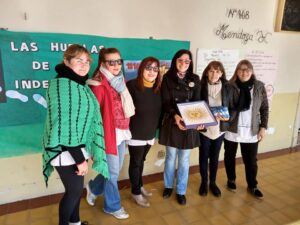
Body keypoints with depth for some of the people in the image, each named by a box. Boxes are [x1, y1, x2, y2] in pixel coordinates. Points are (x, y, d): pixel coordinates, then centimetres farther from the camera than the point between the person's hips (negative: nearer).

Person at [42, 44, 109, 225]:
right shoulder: (61, 85, -19)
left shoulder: (80, 84, 9)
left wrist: (83, 153, 12)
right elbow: (64, 126, -23)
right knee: (75, 190, 6)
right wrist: (80, 159, -20)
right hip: (65, 151, -8)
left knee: (76, 189, 20)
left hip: (78, 148, 8)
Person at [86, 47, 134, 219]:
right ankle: (113, 206, 32)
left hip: (121, 132, 8)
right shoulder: (98, 85, -15)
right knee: (112, 171, 8)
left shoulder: (121, 81, 10)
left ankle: (94, 188, 46)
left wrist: (126, 129, 11)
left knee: (115, 169, 19)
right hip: (108, 133, -8)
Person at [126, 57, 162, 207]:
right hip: (136, 133, -5)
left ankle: (139, 186, 43)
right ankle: (136, 192, 30)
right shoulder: (132, 85, -16)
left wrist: (155, 129, 9)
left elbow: (158, 111, 9)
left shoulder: (158, 88, 3)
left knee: (141, 161, 22)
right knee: (135, 162, 10)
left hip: (150, 133, 6)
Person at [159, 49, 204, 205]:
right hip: (171, 123, -1)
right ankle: (168, 186, 35)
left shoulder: (195, 79, 4)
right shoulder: (167, 78, -2)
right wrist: (175, 116, -28)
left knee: (184, 160, 10)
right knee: (170, 157, 13)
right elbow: (165, 103, -9)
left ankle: (181, 191, 28)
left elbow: (197, 102, 1)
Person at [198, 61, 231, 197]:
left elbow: (230, 107, 4)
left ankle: (213, 182, 34)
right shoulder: (201, 86, -9)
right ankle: (204, 182, 31)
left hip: (219, 128, 2)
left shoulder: (226, 88, -2)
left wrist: (227, 117, -17)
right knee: (204, 156, 11)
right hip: (204, 127, -2)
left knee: (215, 157, 16)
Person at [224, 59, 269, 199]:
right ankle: (231, 180, 38)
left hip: (251, 131, 2)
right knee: (230, 157, 15)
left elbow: (265, 108, 4)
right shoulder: (230, 86, -9)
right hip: (232, 129, -1)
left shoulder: (259, 86, -1)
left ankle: (252, 186, 32)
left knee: (251, 160, 11)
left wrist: (263, 127, 0)